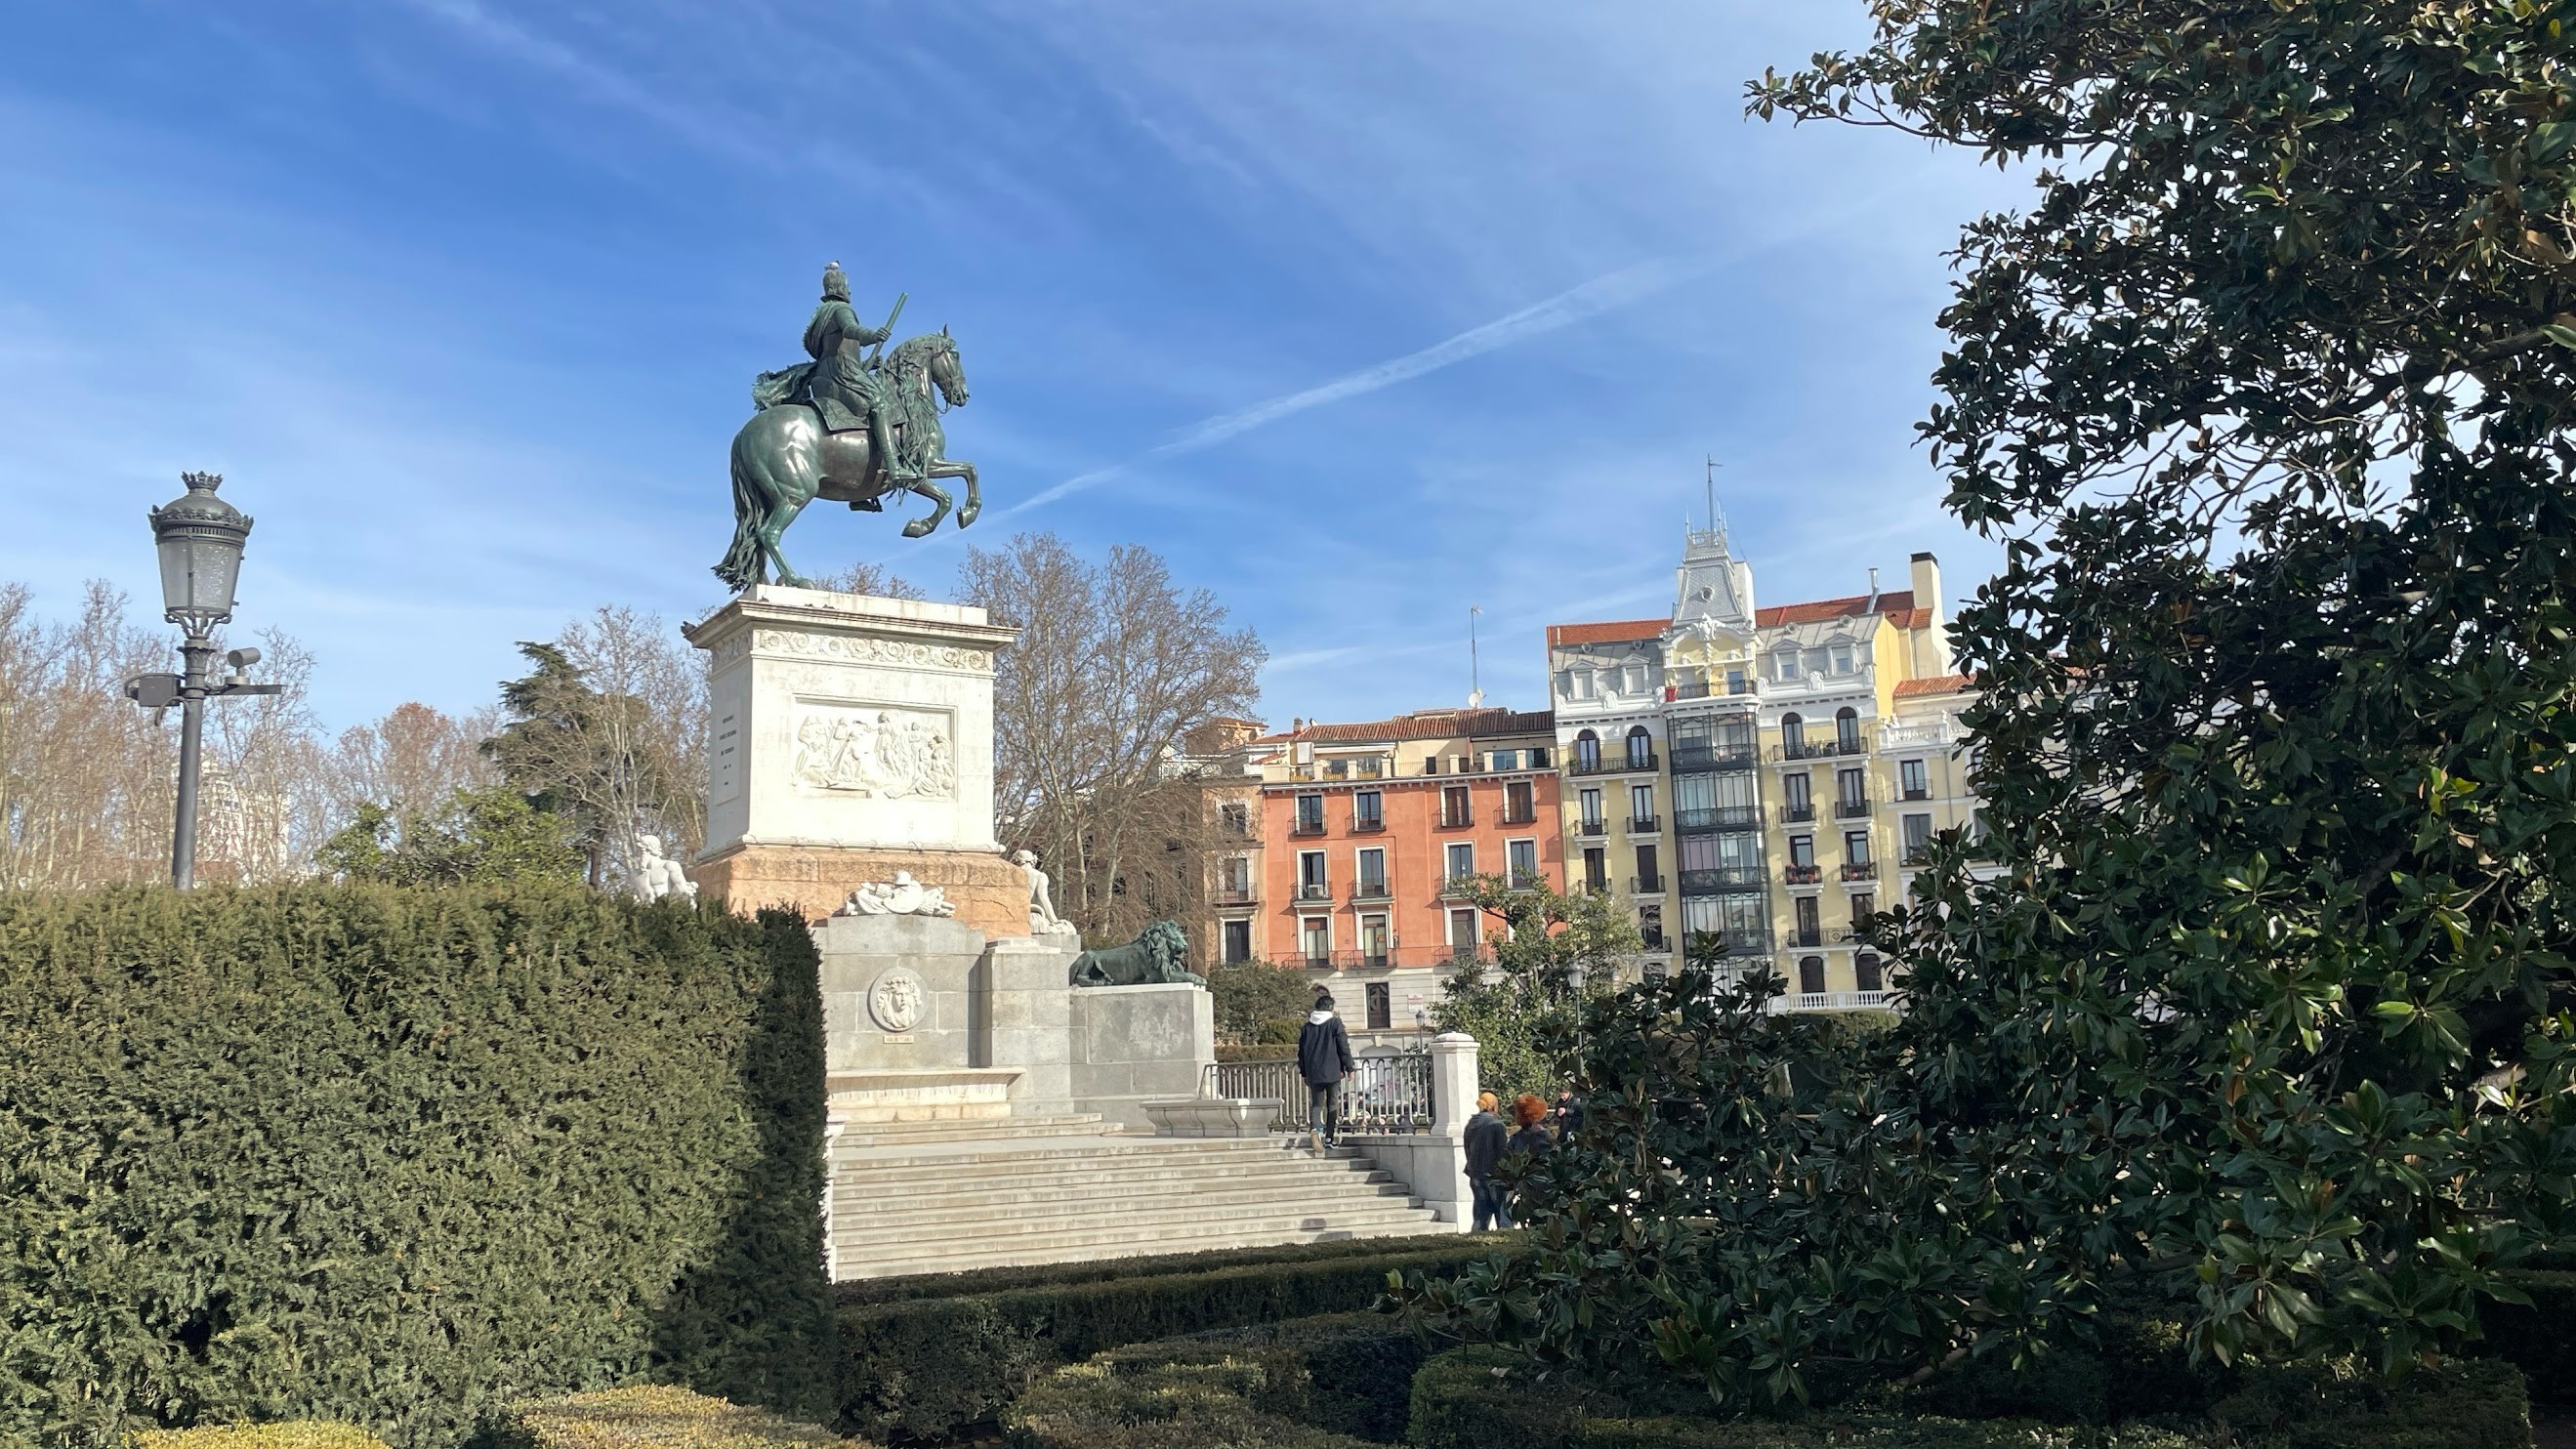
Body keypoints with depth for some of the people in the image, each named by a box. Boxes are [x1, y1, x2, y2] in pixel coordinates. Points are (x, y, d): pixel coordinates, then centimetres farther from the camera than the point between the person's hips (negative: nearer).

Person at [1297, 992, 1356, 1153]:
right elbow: (1343, 1047, -6)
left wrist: (1303, 1073, 19)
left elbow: (1301, 1051, 11)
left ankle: (1314, 1128, -21)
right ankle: (1330, 1137, 9)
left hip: (1313, 1073, 3)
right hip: (1332, 1071, -2)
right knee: (1333, 1104, 9)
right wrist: (1349, 1068, 2)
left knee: (1316, 1103, 7)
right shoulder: (1335, 1023, -4)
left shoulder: (1306, 1027, 7)